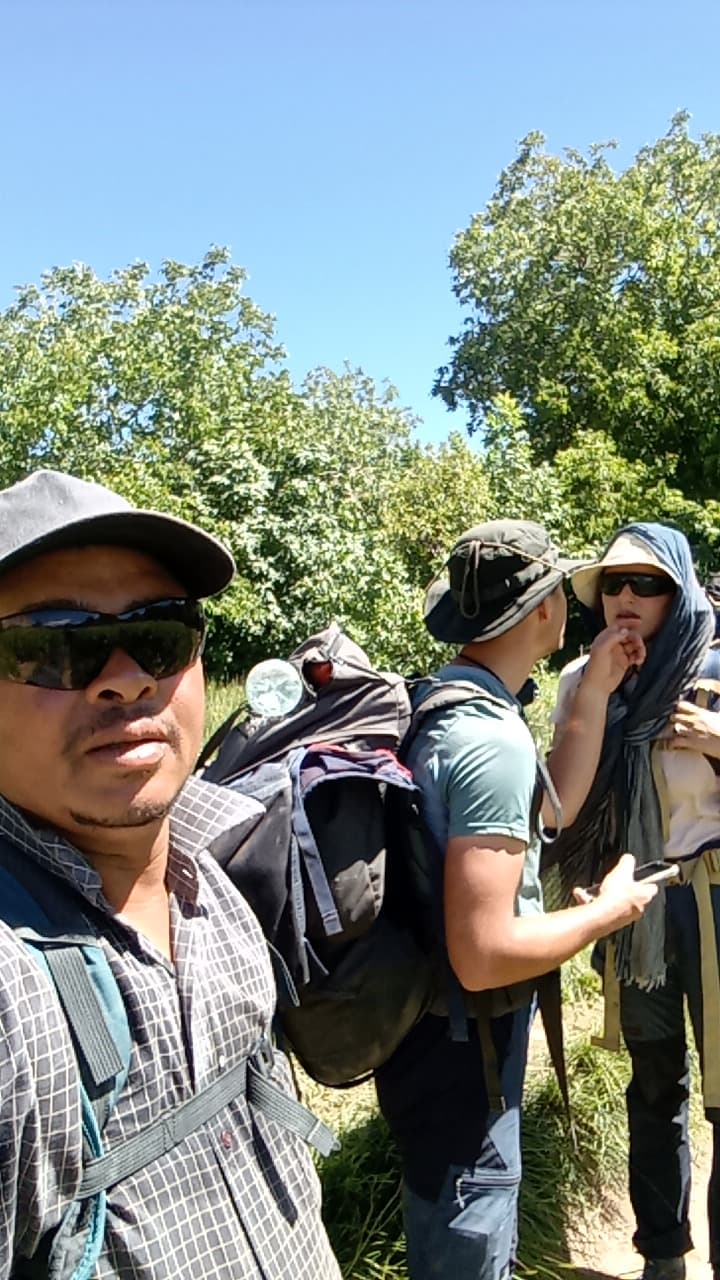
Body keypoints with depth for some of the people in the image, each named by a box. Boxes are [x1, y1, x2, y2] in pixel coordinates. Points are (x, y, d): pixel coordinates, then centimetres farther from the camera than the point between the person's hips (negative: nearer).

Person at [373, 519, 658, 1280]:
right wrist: (609, 911, -17)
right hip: (461, 1043, -9)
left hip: (433, 1021, 9)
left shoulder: (436, 702, 0)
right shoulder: (493, 739, -29)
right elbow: (484, 955, -31)